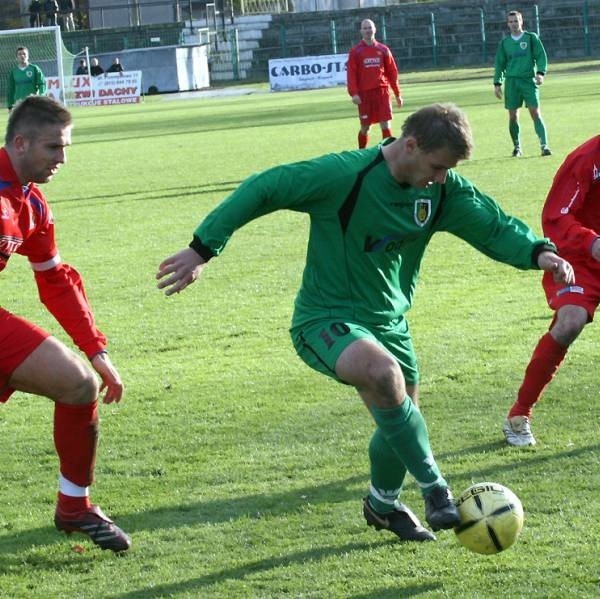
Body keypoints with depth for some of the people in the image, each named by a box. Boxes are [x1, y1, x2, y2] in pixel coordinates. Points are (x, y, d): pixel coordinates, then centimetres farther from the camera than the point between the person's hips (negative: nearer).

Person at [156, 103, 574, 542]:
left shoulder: (444, 190, -5)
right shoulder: (344, 175, -24)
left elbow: (494, 226, 1)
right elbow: (262, 190, -19)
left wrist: (539, 252, -20)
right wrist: (202, 249, -18)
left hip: (388, 322, 7)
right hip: (326, 320, -7)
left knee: (401, 418, 14)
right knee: (383, 371, -35)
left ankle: (383, 503, 47)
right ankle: (435, 490, -23)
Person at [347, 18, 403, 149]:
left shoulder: (383, 50, 9)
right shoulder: (356, 51, 3)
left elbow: (392, 72, 11)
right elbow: (351, 74, -3)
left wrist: (397, 94, 10)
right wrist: (353, 93, -15)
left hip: (382, 92, 1)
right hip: (364, 94, -1)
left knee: (385, 125, -5)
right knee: (365, 127, 4)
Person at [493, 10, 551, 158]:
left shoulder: (531, 38, 6)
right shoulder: (504, 43, 13)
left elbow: (541, 56, 2)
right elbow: (499, 64, 17)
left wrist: (540, 72, -14)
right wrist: (497, 83, 9)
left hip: (529, 80, -3)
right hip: (511, 81, 3)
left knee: (535, 113, -12)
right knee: (513, 116, 1)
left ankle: (544, 145, -16)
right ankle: (517, 147, 13)